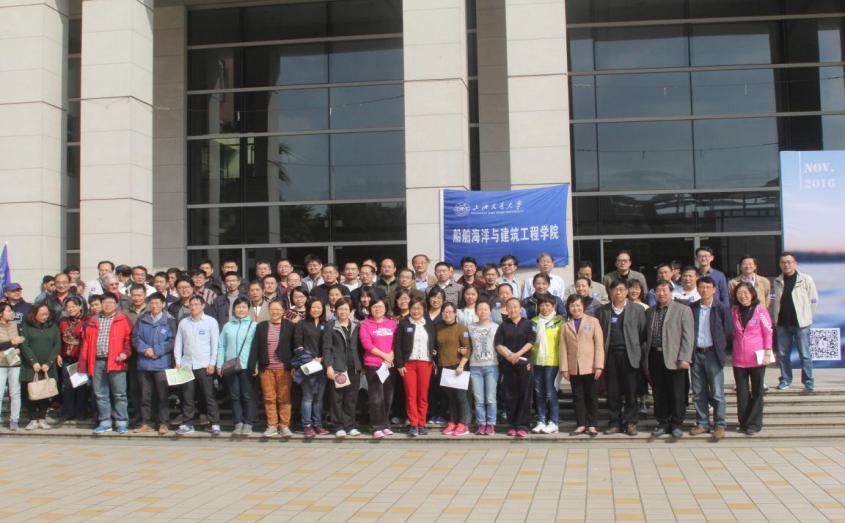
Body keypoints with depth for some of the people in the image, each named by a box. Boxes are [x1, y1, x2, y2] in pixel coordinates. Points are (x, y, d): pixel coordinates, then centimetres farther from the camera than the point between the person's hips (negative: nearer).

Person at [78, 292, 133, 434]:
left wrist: (125, 353, -16)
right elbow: (86, 343, 13)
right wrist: (83, 364, 8)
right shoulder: (92, 321, 15)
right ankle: (105, 422, 16)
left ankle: (121, 422, 6)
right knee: (100, 394, 8)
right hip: (97, 362, 4)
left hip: (116, 362, -4)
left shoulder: (123, 320, 4)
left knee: (119, 394, -1)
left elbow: (129, 339, 1)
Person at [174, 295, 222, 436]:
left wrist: (212, 363, -7)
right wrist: (178, 362, 4)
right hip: (186, 364, 3)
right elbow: (178, 343, 13)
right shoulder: (183, 322, 11)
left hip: (204, 365, -3)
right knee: (187, 396, 5)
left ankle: (215, 424, 3)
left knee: (209, 395, -2)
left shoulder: (211, 321, 2)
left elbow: (215, 343, -1)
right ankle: (187, 424, 13)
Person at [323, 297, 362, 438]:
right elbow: (327, 348, -1)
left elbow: (359, 346, 12)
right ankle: (340, 426, 7)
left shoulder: (356, 326, 12)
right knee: (337, 397, -1)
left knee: (352, 397, 5)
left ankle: (351, 425, 14)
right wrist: (328, 366, -11)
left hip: (354, 367, 3)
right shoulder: (331, 326, 3)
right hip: (337, 367, -3)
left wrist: (361, 364, 3)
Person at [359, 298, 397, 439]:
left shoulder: (392, 324, 12)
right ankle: (377, 427, -1)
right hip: (373, 365, -4)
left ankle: (384, 425, 18)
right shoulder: (365, 324, 2)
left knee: (388, 397, 6)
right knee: (376, 398, -6)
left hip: (390, 365, 4)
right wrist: (384, 355, -10)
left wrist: (391, 356, -7)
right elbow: (366, 344, -8)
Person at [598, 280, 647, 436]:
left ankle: (630, 422, 11)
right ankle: (615, 422, 12)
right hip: (610, 355, 2)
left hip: (629, 355, -2)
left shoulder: (637, 310, 5)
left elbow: (643, 333, 3)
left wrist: (638, 351, -4)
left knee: (631, 391, 1)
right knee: (613, 392, 4)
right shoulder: (603, 311, 10)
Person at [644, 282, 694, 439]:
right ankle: (663, 423, 19)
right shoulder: (649, 312, 14)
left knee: (677, 394, 2)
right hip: (654, 357, 4)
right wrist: (646, 359, 8)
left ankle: (677, 424, 14)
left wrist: (684, 358, -14)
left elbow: (688, 336, -6)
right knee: (659, 393, 9)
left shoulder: (683, 310, 0)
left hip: (673, 358, -4)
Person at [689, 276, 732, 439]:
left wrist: (721, 350, 0)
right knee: (698, 393, 9)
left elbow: (728, 332, -1)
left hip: (713, 354, -3)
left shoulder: (721, 309, -4)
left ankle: (720, 425, 8)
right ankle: (702, 424, 18)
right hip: (696, 354, 3)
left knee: (717, 393, -1)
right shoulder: (692, 308, 5)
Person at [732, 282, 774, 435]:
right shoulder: (734, 312, 6)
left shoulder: (760, 310, -5)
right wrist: (733, 353, 8)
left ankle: (754, 424, 12)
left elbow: (768, 332, -3)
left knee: (757, 392, 5)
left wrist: (768, 353, -8)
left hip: (757, 357, -3)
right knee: (742, 393, 7)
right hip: (739, 358, 3)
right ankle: (744, 423, 17)